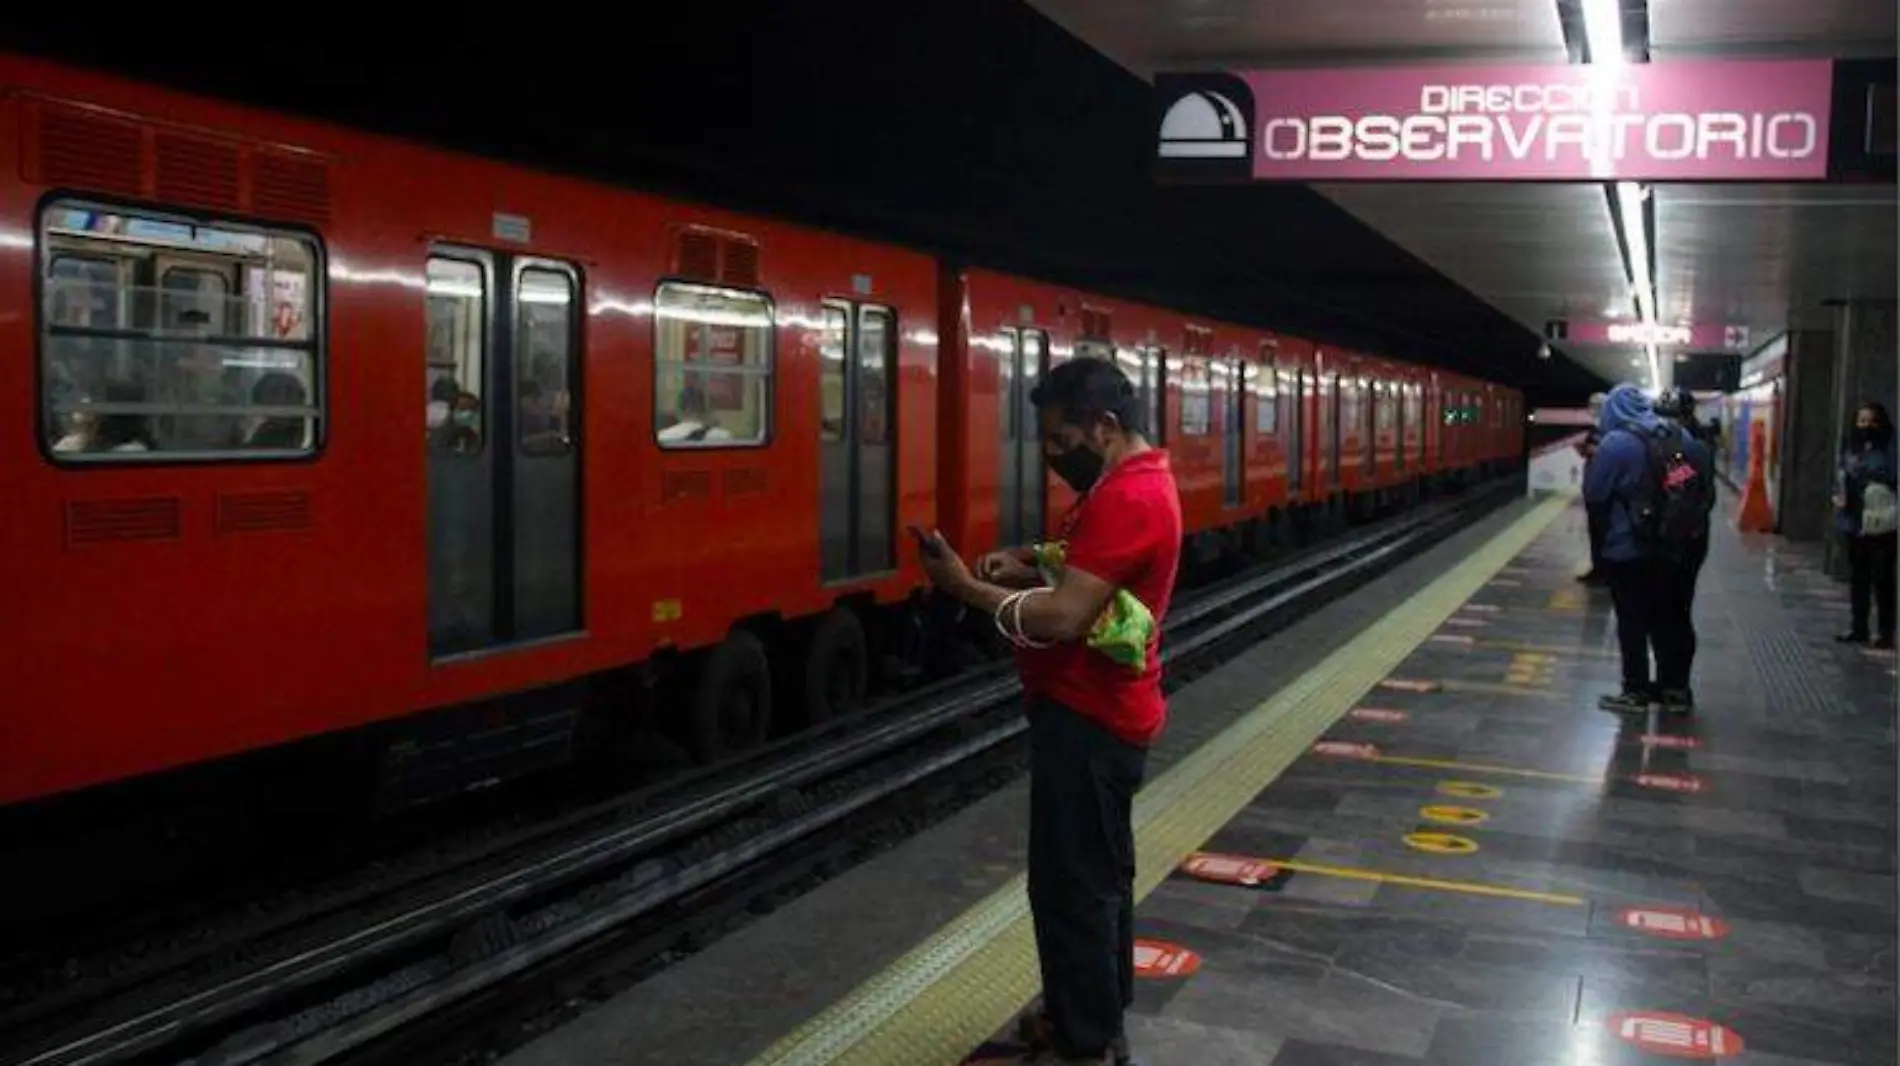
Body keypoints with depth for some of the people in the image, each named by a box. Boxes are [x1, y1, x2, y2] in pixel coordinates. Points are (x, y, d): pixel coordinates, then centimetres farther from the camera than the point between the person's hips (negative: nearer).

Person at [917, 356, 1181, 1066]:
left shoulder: (1126, 500, -23)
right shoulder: (1137, 480, 11)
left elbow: (1062, 617, -28)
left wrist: (969, 588, -18)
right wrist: (1031, 561, 4)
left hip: (1086, 720, -11)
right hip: (1100, 713, 11)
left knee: (1069, 883, -2)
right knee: (1099, 870, 20)